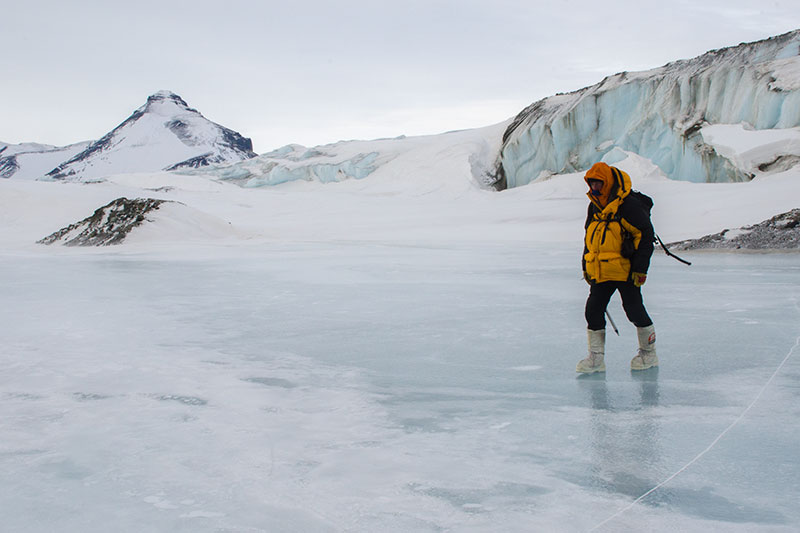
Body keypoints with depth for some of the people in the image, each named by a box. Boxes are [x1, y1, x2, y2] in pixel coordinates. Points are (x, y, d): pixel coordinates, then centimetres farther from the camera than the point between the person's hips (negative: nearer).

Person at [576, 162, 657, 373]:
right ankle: (596, 357, 11)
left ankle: (649, 353, 19)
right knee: (593, 310, 1)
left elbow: (646, 234, -12)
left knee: (634, 310, -1)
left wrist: (640, 268, -15)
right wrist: (586, 266, 19)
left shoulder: (629, 205, -12)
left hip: (625, 270, -7)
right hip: (600, 272, 7)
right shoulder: (594, 207, 13)